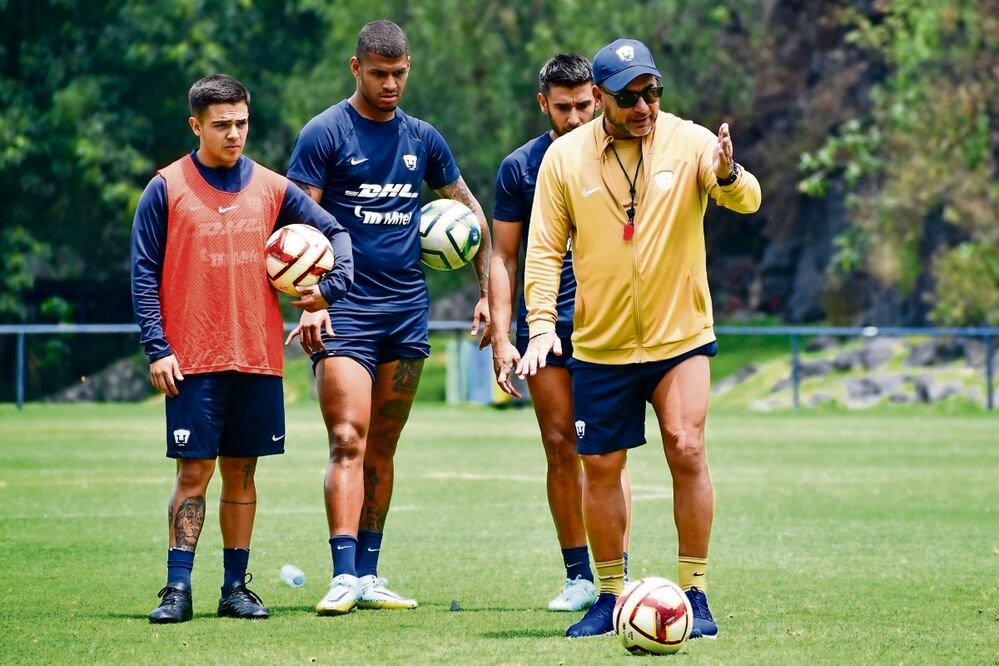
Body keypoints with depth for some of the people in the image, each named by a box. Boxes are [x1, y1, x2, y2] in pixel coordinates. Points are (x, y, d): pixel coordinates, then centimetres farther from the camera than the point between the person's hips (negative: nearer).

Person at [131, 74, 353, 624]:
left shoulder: (271, 188, 8)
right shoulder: (166, 189, 0)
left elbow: (334, 232, 18)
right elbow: (145, 275, -1)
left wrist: (331, 287, 1)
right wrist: (157, 348, -9)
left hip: (259, 359, 3)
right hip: (193, 362, -3)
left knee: (242, 471, 7)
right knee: (194, 471, -5)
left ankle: (236, 587, 13)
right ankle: (178, 588, -3)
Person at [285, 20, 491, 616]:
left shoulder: (422, 139, 11)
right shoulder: (325, 134, -3)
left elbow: (469, 208, 23)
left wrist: (487, 289, 17)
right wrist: (309, 302, -18)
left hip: (408, 309, 5)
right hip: (345, 311, -5)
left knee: (383, 449, 8)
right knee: (349, 441, -14)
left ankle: (369, 575, 13)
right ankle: (345, 577, -19)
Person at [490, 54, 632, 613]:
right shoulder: (521, 167, 5)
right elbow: (504, 257, 8)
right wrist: (501, 339, 1)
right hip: (544, 326, 2)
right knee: (561, 447, 2)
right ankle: (579, 576, 9)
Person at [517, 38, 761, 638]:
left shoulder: (688, 141, -7)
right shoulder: (564, 157, -3)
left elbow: (747, 200, -20)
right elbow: (544, 250, 3)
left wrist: (727, 176, -43)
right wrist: (542, 323, -9)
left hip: (680, 336, -2)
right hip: (601, 344, 2)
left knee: (687, 451, -15)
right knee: (601, 468, 6)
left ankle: (694, 592, -5)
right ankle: (610, 597, 20)